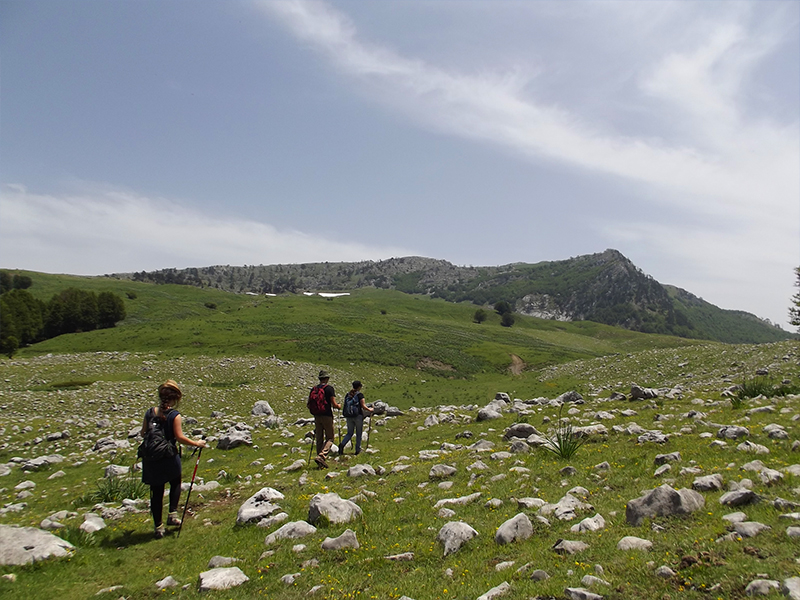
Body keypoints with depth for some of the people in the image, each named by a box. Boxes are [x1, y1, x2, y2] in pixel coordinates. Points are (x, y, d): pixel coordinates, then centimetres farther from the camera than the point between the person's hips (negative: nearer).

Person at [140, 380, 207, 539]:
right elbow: (180, 437, -16)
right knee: (175, 483, 24)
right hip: (169, 458, -3)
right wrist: (196, 443, -4)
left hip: (151, 459, 3)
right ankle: (173, 514, 13)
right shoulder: (174, 415, -14)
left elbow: (143, 433, 7)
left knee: (156, 491, 12)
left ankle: (158, 527, 18)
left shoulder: (149, 413, -1)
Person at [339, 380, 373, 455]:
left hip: (349, 416, 5)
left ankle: (342, 445, -11)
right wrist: (369, 410, 5)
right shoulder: (360, 395, -9)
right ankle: (358, 450, 12)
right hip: (358, 416, -4)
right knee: (359, 434, 9)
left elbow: (345, 405, 10)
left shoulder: (348, 394, 6)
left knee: (349, 433, 12)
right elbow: (363, 406, -12)